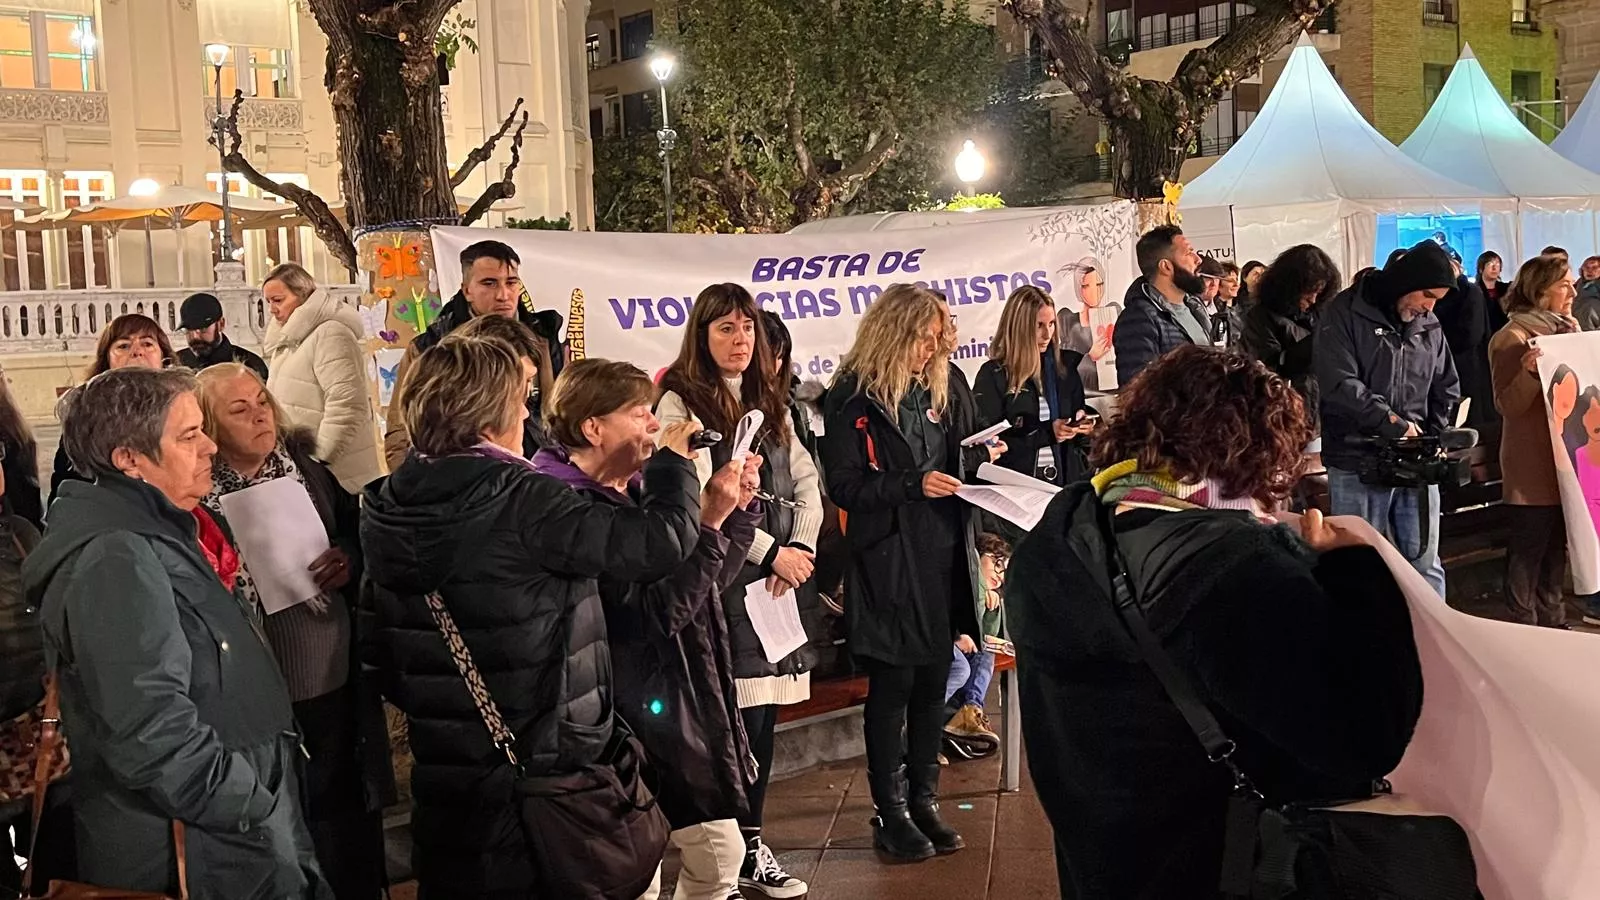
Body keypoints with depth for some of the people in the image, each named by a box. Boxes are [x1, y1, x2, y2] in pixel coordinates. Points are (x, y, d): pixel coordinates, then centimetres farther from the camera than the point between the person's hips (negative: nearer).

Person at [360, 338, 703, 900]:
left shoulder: (384, 510, 2)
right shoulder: (522, 502, -20)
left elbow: (374, 642, 9)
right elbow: (660, 543, -19)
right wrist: (674, 462, -1)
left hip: (444, 773, 7)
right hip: (551, 763, -7)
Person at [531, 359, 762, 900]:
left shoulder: (635, 491, 7)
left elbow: (711, 579, 15)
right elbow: (654, 614, -27)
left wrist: (739, 507, 2)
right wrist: (708, 522, -27)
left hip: (681, 704, 9)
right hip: (629, 720, -9)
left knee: (720, 856, 17)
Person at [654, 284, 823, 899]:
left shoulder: (769, 402, 17)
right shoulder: (682, 404, -5)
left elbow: (806, 482, 14)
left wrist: (802, 547, -3)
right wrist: (769, 552, -13)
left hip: (781, 572, 7)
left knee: (764, 714, 10)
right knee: (735, 717, -6)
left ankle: (749, 842, 22)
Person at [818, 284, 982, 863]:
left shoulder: (935, 390, 12)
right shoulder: (854, 398, -8)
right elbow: (844, 485, -12)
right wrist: (914, 484, -20)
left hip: (941, 556, 6)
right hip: (889, 560, -6)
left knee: (933, 681, 11)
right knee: (893, 684, 1)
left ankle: (923, 799, 23)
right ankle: (890, 813, 12)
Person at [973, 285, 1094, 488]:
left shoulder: (1065, 365, 12)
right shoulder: (993, 375, -2)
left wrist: (1083, 424, 0)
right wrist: (1047, 432, -13)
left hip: (1067, 479, 4)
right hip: (1017, 483, -4)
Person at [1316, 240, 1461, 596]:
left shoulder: (1429, 326, 12)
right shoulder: (1345, 314, -6)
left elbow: (1446, 390, 19)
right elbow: (1339, 384, -16)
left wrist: (1434, 441, 3)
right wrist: (1393, 422, -16)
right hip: (1359, 463, -5)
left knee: (1425, 566, 9)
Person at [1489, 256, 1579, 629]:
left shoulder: (1568, 331, 12)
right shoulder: (1512, 339, -11)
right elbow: (1508, 406, -15)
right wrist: (1529, 372, -32)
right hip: (1532, 465, -8)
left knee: (1557, 545, 15)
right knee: (1528, 548, -2)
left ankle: (1553, 622, 25)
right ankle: (1523, 627, 5)